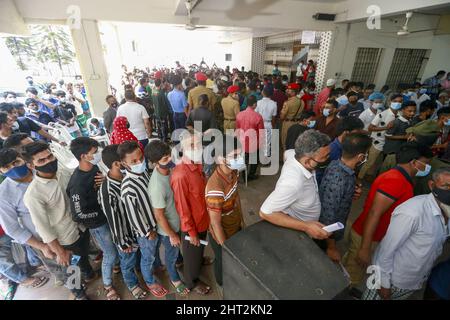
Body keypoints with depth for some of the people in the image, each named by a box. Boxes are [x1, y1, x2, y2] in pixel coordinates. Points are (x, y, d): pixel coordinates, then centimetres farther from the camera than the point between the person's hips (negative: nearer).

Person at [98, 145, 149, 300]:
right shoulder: (107, 191, -33)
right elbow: (113, 220, -22)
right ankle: (132, 284, 52)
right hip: (125, 233, -5)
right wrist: (123, 242, -11)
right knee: (128, 263, 24)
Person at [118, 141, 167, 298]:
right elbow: (133, 216, -25)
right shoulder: (128, 188, -37)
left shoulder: (144, 170, -14)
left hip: (157, 221, 7)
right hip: (145, 229, -6)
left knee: (156, 248, 34)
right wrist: (148, 232, -11)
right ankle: (150, 282, 51)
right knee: (148, 257, 22)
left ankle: (157, 265, 64)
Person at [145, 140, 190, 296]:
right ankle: (175, 279, 52)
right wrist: (172, 235, -13)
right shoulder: (157, 187, -39)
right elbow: (159, 216, -25)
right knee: (172, 254, 23)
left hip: (179, 219, 6)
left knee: (180, 248, 34)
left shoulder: (169, 167, -17)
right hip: (168, 227, -6)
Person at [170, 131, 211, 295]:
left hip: (202, 218, 7)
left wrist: (205, 216, 16)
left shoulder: (197, 165, -6)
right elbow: (182, 208, -25)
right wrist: (191, 232, -15)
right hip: (192, 224, -7)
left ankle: (200, 261, 63)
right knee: (192, 253, 20)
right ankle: (192, 282, 47)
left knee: (200, 248, 33)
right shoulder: (180, 175, -34)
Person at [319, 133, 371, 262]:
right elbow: (328, 214, -29)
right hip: (328, 226, -7)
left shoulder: (337, 163, -13)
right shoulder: (337, 180, -37)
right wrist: (331, 247, -16)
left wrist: (354, 191, -12)